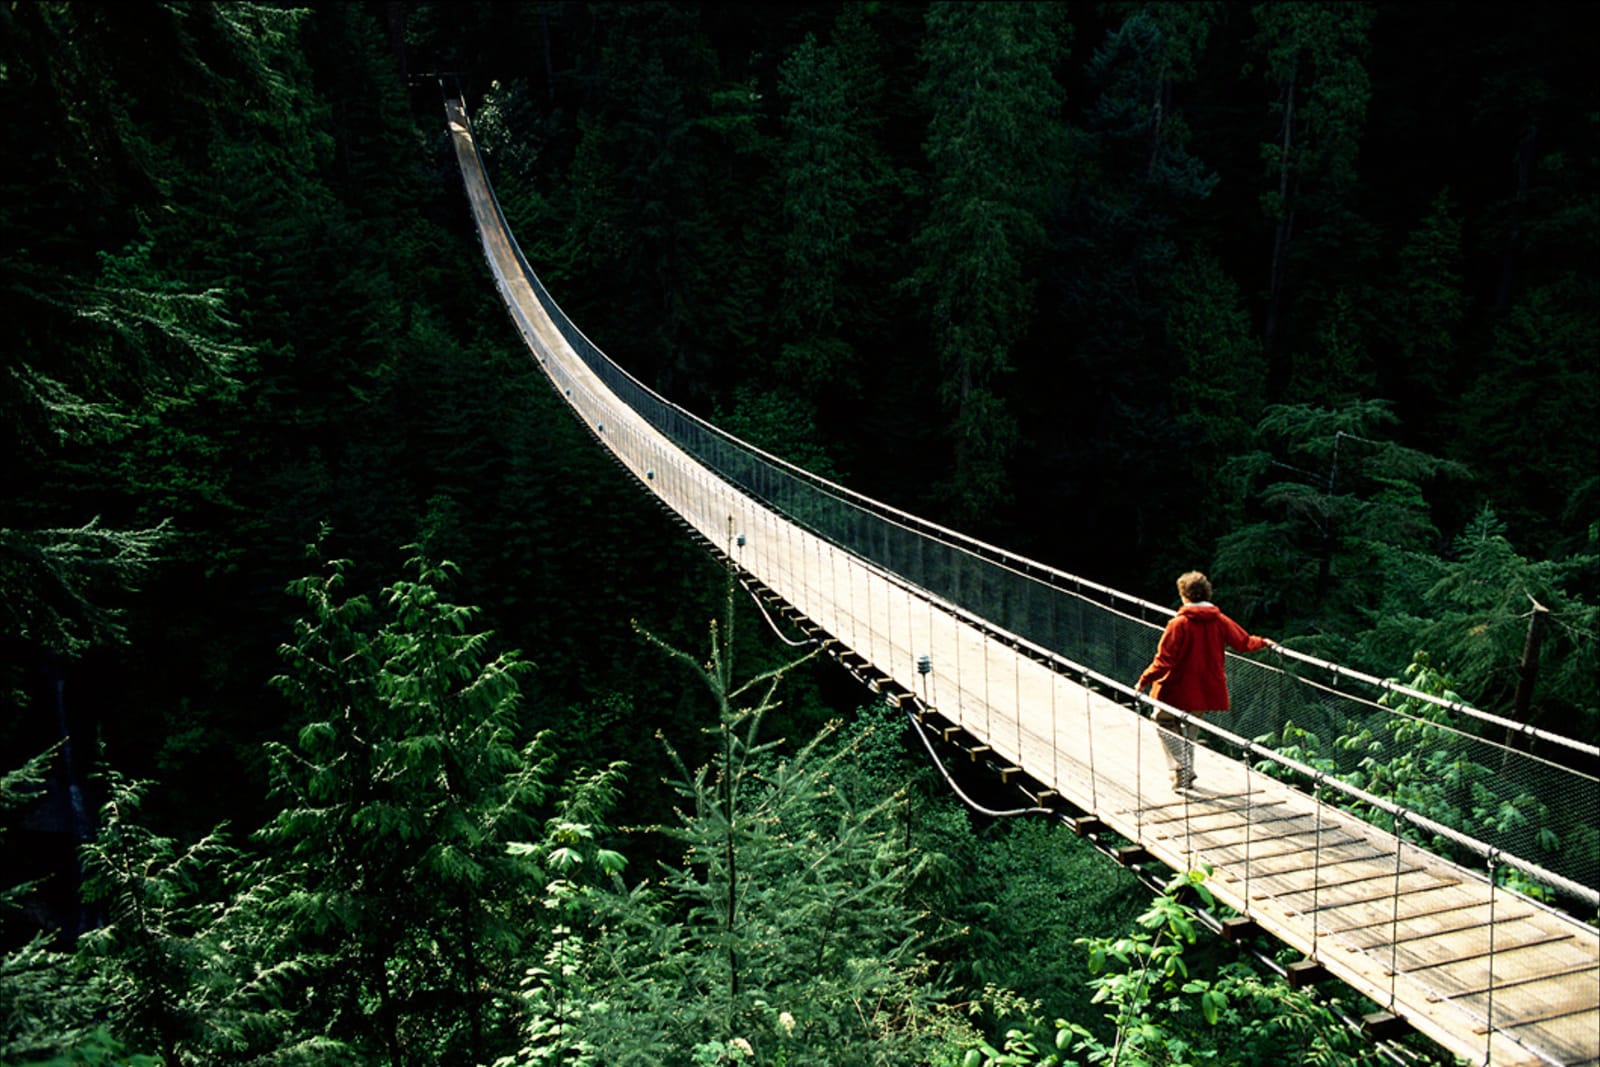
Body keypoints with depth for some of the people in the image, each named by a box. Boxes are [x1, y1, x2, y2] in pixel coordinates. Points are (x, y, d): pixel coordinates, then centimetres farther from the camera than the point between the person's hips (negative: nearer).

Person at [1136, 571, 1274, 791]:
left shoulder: (1179, 624, -18)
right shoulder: (1220, 621, -3)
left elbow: (1164, 661, -20)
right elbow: (1244, 642, 13)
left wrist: (1143, 682, -11)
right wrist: (1264, 642, 34)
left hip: (1178, 690, -6)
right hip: (1207, 691, 6)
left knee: (1164, 721, 13)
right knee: (1190, 728, 23)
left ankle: (1182, 767, -2)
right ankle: (1186, 774, 29)